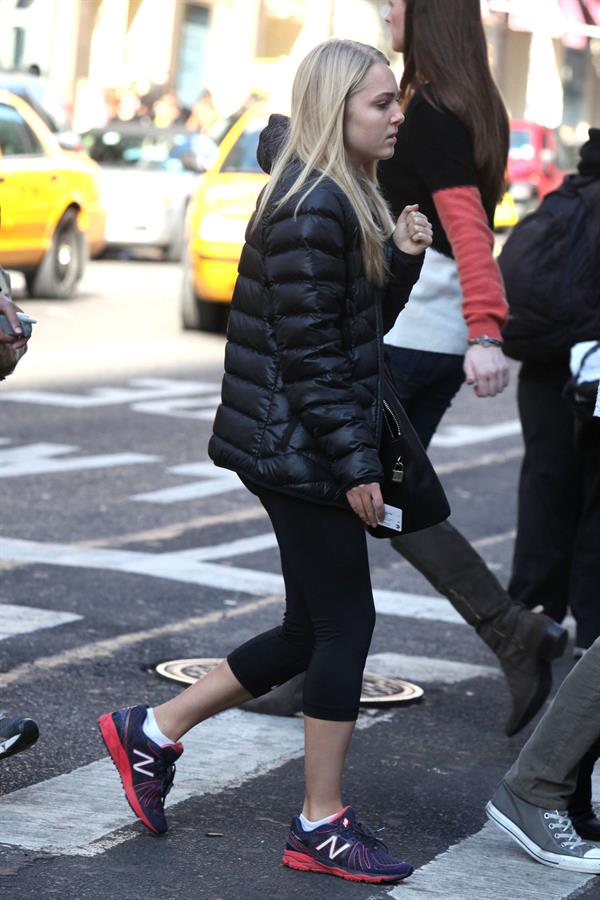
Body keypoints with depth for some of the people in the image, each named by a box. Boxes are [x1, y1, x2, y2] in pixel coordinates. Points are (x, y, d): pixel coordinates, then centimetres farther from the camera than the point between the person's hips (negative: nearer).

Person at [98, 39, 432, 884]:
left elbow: (365, 326, 16)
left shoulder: (345, 201, 14)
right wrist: (355, 465, -18)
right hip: (304, 453, -10)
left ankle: (151, 732, 23)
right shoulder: (311, 210, -17)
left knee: (311, 633, 15)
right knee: (345, 627, -2)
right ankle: (322, 826, 8)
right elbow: (309, 353, -20)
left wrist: (403, 257, 1)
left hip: (302, 454, 10)